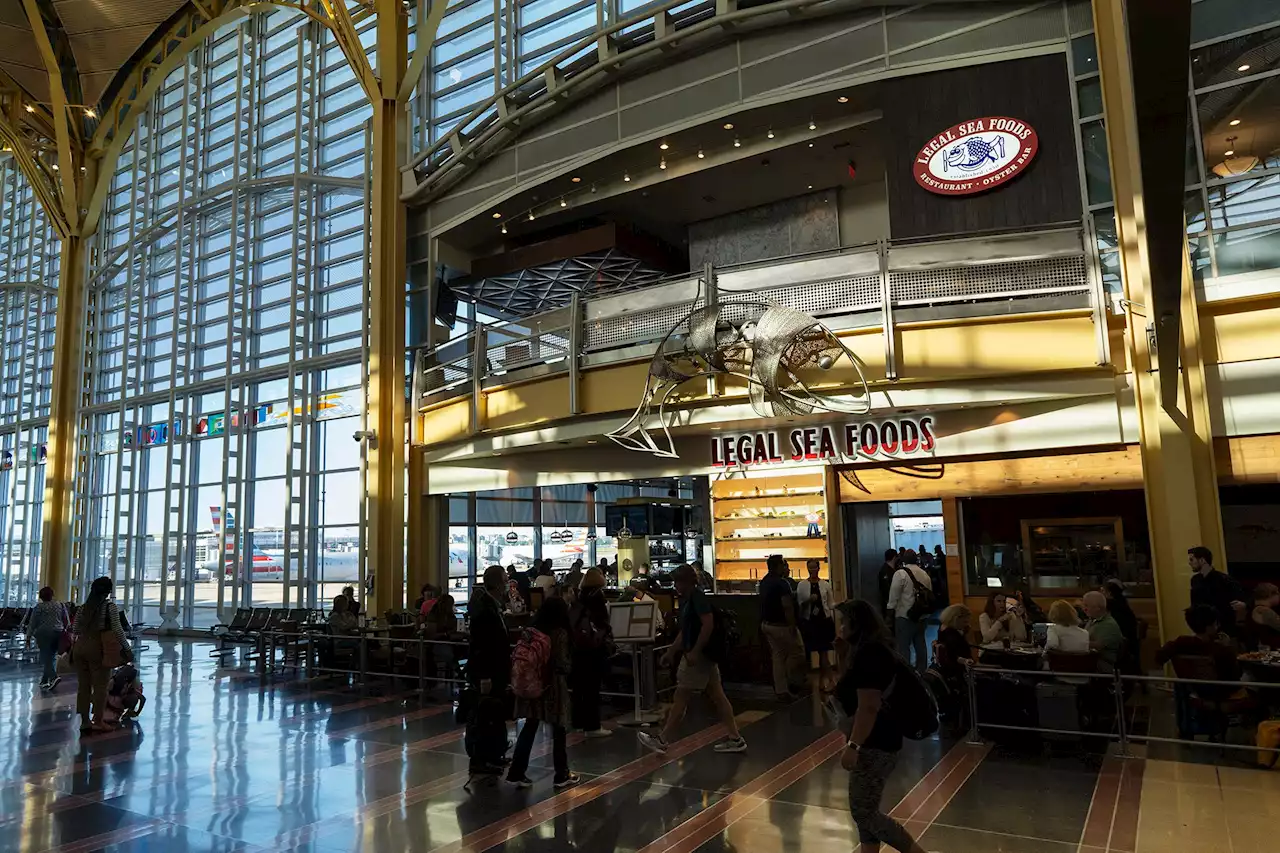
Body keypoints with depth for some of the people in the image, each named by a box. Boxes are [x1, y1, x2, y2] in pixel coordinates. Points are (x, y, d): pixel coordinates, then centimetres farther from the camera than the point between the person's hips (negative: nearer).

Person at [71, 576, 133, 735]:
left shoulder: (83, 607, 10)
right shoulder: (110, 606, -7)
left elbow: (75, 630, 10)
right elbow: (118, 630, -11)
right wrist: (127, 649, -6)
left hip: (80, 647, 6)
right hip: (97, 648, -6)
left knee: (83, 685, 10)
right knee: (100, 686, 2)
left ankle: (85, 721, 16)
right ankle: (97, 721, 5)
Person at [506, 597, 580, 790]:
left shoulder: (533, 631, 3)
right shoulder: (560, 633, -13)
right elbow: (562, 663, -16)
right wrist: (568, 666, 4)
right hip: (553, 685, -5)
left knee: (529, 728, 11)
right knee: (558, 731, 7)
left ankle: (516, 773, 11)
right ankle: (561, 776, 17)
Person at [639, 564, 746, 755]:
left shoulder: (698, 598, -15)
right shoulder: (686, 600, 15)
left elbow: (708, 625, -24)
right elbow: (684, 632, 21)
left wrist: (694, 652, -26)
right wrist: (671, 652, 19)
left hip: (699, 655, -10)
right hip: (703, 655, 10)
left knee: (680, 698, -1)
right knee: (717, 697, 10)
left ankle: (662, 740, 8)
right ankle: (735, 739, 13)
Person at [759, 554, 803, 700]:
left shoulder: (764, 582, 9)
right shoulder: (782, 583, -19)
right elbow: (787, 607, -23)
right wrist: (792, 626, -18)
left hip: (767, 624, 9)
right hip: (781, 625, -9)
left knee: (778, 655, 13)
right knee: (797, 652, 7)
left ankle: (780, 690, 15)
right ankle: (785, 681, 6)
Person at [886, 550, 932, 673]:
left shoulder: (900, 573, -11)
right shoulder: (925, 574, 7)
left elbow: (894, 596, -13)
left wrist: (890, 609, -4)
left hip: (904, 616, -6)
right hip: (921, 616, 6)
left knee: (903, 647, -2)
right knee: (920, 645, 15)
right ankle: (922, 671, 23)